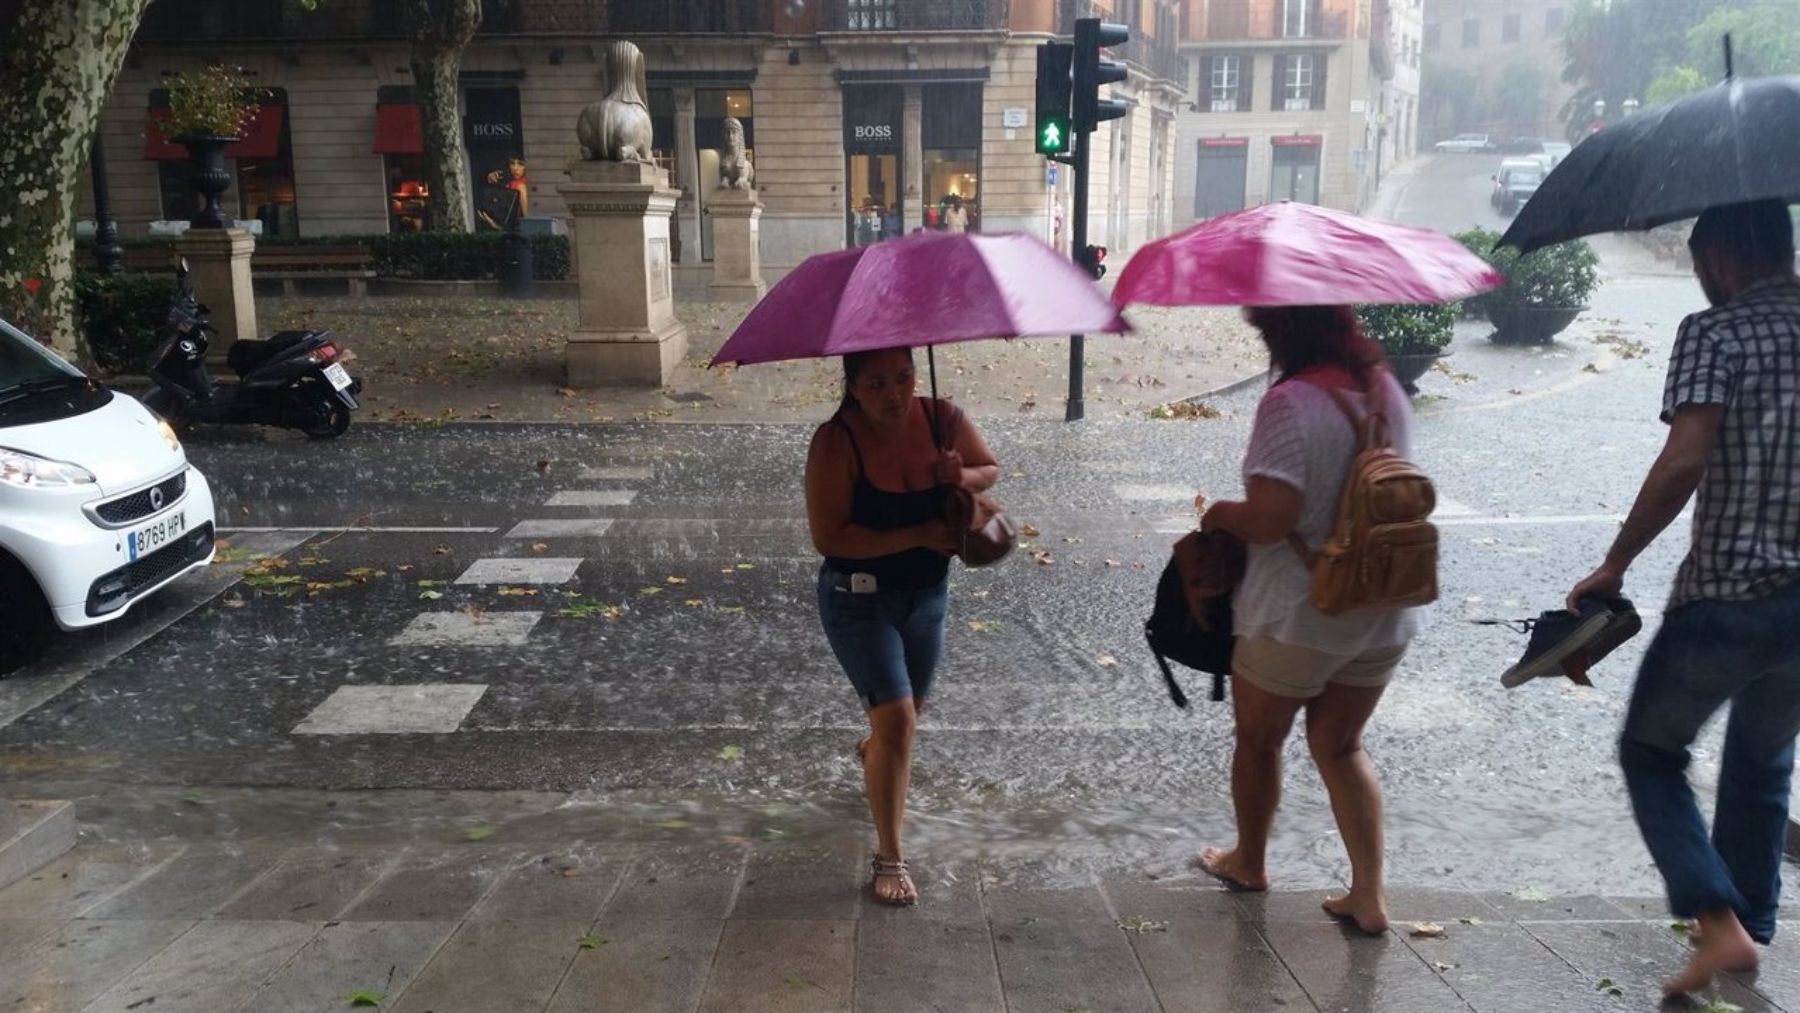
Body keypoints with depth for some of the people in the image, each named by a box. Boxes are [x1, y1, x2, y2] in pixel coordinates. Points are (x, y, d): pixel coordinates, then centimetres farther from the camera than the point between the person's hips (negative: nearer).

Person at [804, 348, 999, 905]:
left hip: (928, 593, 5)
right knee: (896, 717, -13)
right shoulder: (836, 441, -23)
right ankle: (889, 858, 4)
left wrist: (964, 476, -17)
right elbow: (828, 536, -24)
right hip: (860, 600, -5)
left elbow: (990, 467, 7)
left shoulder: (942, 419, -10)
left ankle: (872, 751, 61)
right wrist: (918, 535, -27)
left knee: (910, 707, 24)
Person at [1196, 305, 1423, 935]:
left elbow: (1271, 518, -28)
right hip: (1384, 615, 6)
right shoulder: (1387, 391, 2)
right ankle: (1369, 895, 20)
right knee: (1341, 745, 21)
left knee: (1259, 741, 18)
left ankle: (1249, 861, 39)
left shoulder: (1290, 403, -22)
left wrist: (1222, 515, -7)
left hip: (1295, 619, -6)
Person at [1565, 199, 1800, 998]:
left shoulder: (1714, 332, -10)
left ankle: (1719, 922, 0)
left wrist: (1614, 564, -14)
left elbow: (1683, 462, -22)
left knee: (1651, 751, 13)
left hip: (1725, 597, -6)